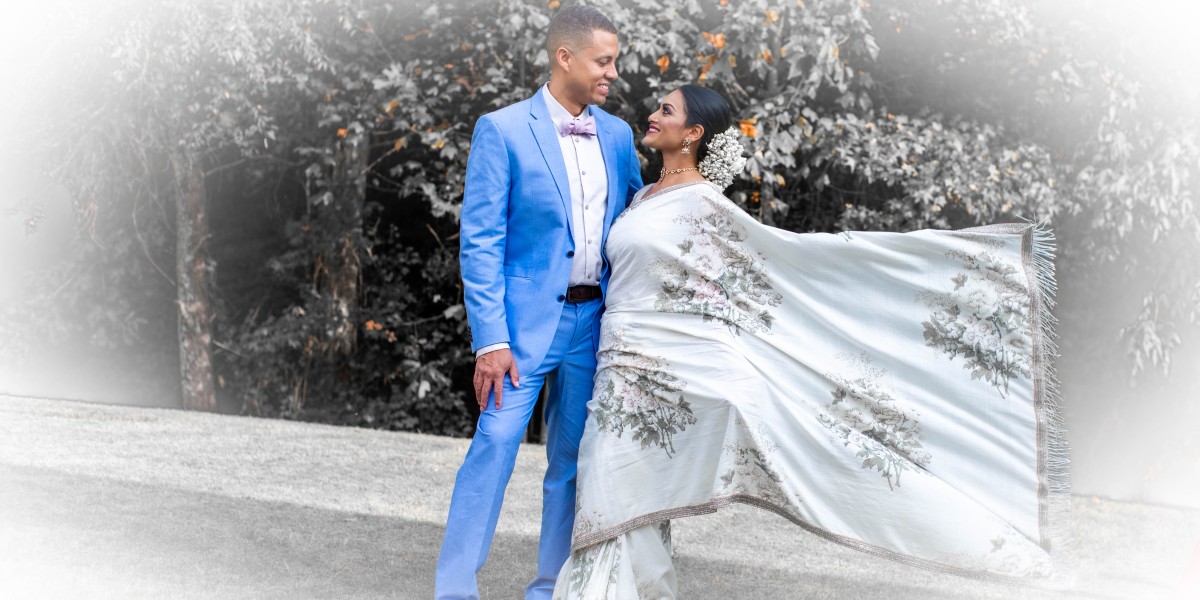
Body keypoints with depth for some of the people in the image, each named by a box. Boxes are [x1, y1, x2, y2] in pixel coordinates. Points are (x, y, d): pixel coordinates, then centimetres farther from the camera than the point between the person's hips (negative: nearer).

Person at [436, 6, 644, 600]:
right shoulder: (502, 130, -6)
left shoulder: (617, 135, 10)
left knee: (572, 461, 10)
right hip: (526, 321, -5)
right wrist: (490, 339, -16)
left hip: (593, 322, 5)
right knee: (493, 450, -9)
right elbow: (480, 242, -9)